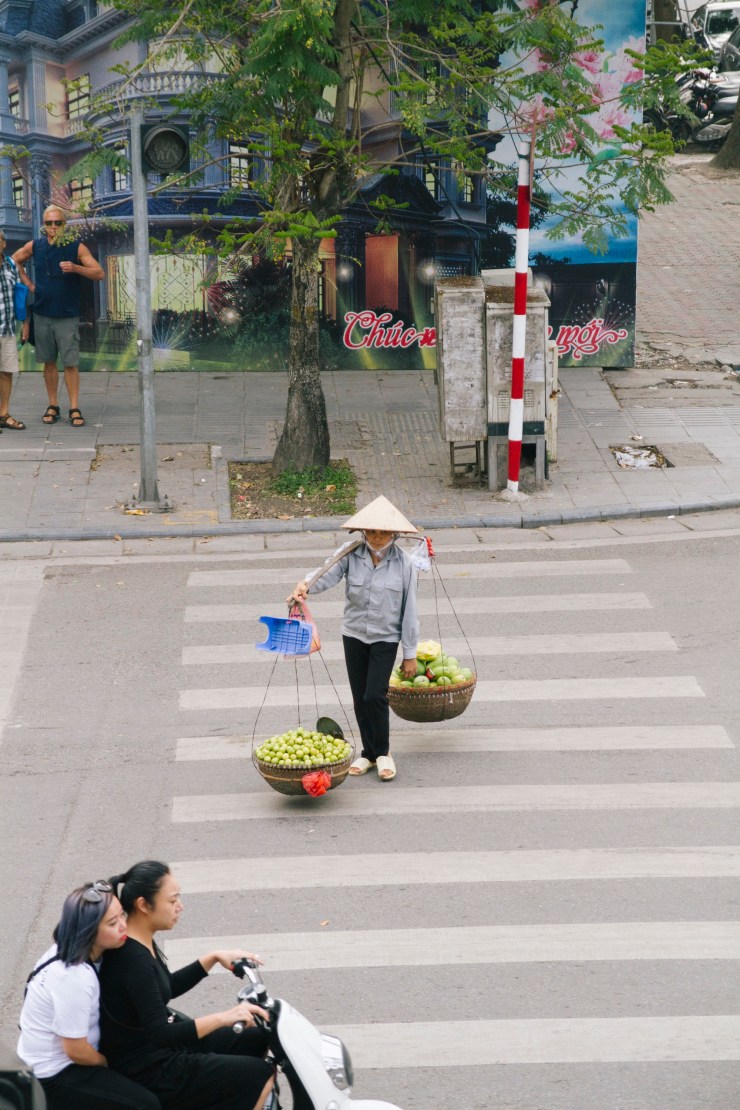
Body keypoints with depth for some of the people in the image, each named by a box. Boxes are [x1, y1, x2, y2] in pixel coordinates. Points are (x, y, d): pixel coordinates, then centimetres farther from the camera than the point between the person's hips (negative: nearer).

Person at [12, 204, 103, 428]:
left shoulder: (76, 247, -5)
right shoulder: (35, 246, 3)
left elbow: (99, 273, -10)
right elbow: (14, 260, 21)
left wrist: (76, 268, -27)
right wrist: (27, 284, 9)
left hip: (67, 316, -3)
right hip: (42, 314, 3)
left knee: (71, 363, -5)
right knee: (49, 362, 8)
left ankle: (75, 409, -2)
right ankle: (53, 406, 16)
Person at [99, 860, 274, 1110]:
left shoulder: (141, 944, 1)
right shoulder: (133, 960, -28)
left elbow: (168, 987, 19)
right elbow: (160, 1035, -33)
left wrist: (213, 958, 9)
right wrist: (223, 1018, -40)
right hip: (150, 1069, -10)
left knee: (257, 1041, 13)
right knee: (259, 1075, -10)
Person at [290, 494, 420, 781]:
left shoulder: (403, 564, -8)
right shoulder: (352, 556, -5)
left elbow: (409, 611, -5)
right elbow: (328, 574, -22)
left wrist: (410, 654, -4)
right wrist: (306, 586, -45)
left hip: (385, 639, -3)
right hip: (354, 635, 3)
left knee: (375, 695, -13)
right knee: (359, 698, 10)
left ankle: (383, 752, 7)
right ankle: (368, 753, 26)